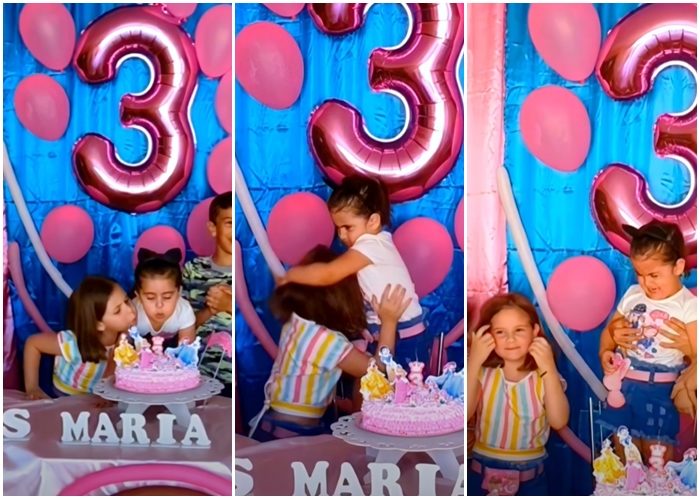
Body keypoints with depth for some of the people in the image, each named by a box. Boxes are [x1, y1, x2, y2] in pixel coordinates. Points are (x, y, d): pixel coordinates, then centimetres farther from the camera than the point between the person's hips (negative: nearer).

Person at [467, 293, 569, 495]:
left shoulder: (543, 373, -5)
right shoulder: (482, 371, -7)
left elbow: (559, 422, -18)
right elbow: (463, 414, -20)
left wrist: (549, 369, -25)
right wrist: (473, 362, -24)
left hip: (530, 476, 1)